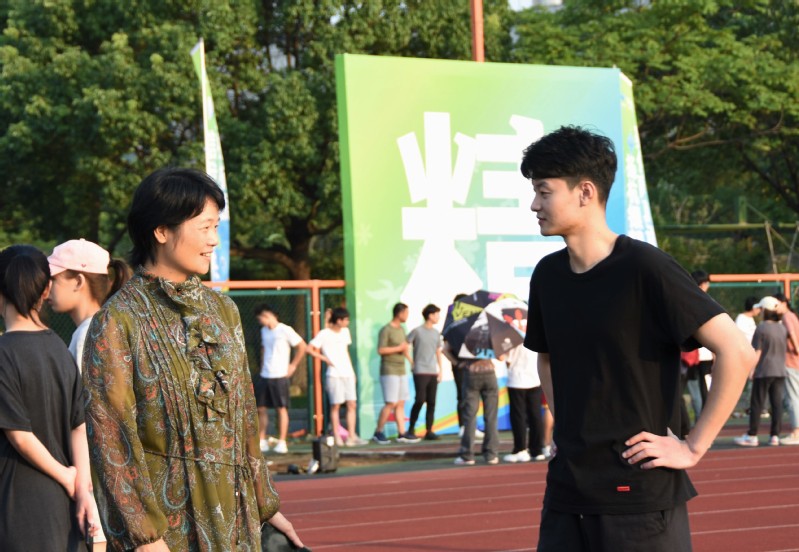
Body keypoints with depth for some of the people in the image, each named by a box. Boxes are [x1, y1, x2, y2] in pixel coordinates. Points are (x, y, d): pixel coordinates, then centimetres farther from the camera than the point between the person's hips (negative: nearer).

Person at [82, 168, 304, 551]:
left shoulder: (221, 310, 11)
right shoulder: (118, 321, -8)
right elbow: (112, 438, -11)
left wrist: (266, 505, 13)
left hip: (232, 517, 6)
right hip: (165, 518, -6)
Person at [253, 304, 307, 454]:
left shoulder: (285, 330, -9)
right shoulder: (264, 331, 14)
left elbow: (302, 346, -7)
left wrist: (293, 365, -6)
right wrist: (262, 365, 16)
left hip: (280, 375, -7)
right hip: (264, 375, 7)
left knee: (281, 408, -2)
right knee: (260, 408, 5)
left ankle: (282, 443, 2)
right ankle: (262, 441, 13)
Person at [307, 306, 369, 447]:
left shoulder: (345, 331, 14)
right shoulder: (324, 334, -7)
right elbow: (309, 349, -11)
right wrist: (325, 359, -11)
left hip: (347, 373, 6)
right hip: (334, 374, -6)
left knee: (352, 404, 0)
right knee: (335, 405, -2)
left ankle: (351, 437, 2)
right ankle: (337, 437, 3)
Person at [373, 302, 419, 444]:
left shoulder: (401, 330, 15)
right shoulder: (386, 330, -10)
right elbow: (381, 350, -17)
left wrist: (412, 361, 17)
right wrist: (398, 348, -14)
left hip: (401, 371, 8)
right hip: (389, 371, -8)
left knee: (400, 403, 5)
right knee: (390, 403, -11)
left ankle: (402, 433, 6)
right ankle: (378, 432, -2)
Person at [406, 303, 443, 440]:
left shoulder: (436, 333, 14)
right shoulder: (417, 331, -3)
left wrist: (440, 370, 15)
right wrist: (411, 362, -6)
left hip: (433, 372, 6)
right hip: (420, 371, -6)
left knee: (431, 402, 1)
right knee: (420, 400, -11)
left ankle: (429, 431, 4)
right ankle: (411, 428, 2)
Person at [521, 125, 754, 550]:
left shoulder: (644, 268, -13)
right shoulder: (547, 275, 7)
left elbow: (737, 353, -16)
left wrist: (693, 448, -14)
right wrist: (566, 428, 14)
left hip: (640, 495, -6)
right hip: (567, 490, 6)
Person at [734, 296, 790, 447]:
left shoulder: (761, 328, -10)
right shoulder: (783, 329, 8)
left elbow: (757, 352, -11)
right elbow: (785, 350, 13)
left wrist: (752, 370, -8)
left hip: (764, 372, -6)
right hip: (780, 372, 6)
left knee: (756, 404, 0)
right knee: (777, 403, 5)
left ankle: (752, 436, 2)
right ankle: (775, 436, 3)